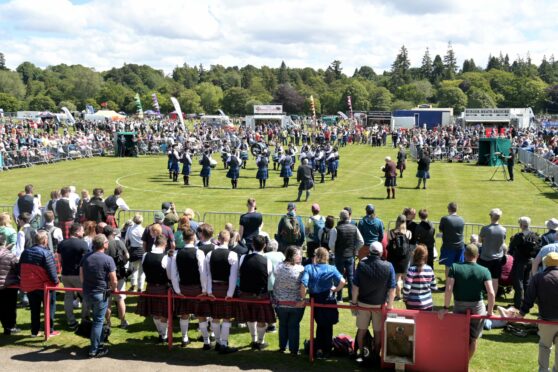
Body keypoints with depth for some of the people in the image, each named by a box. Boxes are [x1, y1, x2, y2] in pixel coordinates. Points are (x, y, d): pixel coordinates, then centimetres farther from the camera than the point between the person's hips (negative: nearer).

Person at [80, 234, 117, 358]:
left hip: (86, 293, 6)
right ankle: (94, 350, 8)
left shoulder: (86, 257, 3)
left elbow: (81, 276, 9)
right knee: (98, 321, 4)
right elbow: (113, 279, -12)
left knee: (96, 318, 23)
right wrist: (114, 289, 8)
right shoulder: (107, 259, -14)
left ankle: (97, 343, 31)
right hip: (100, 294, -6)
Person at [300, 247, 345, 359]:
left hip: (315, 301, 1)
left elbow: (303, 284, -21)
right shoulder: (331, 269, -7)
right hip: (328, 301, -1)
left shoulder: (308, 268, -8)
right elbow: (342, 281, -19)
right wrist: (336, 289, -2)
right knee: (328, 326, 16)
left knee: (320, 325, 21)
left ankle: (319, 349, 14)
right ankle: (327, 351, 21)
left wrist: (302, 297, -10)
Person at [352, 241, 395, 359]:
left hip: (362, 303, 1)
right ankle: (376, 354, 24)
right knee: (378, 331, 15)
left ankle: (360, 353, 26)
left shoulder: (361, 264, -14)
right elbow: (392, 289, -11)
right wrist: (390, 305, 0)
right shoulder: (388, 267, -16)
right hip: (379, 305, -1)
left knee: (361, 330, 16)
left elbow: (355, 286, -10)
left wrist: (354, 301, 3)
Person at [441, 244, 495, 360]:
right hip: (477, 308, 0)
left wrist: (445, 307, -12)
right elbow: (491, 293, -16)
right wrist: (490, 311, -5)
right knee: (473, 339, 17)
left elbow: (448, 289, -19)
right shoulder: (484, 271, -8)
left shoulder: (454, 267, -10)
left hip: (459, 307, 0)